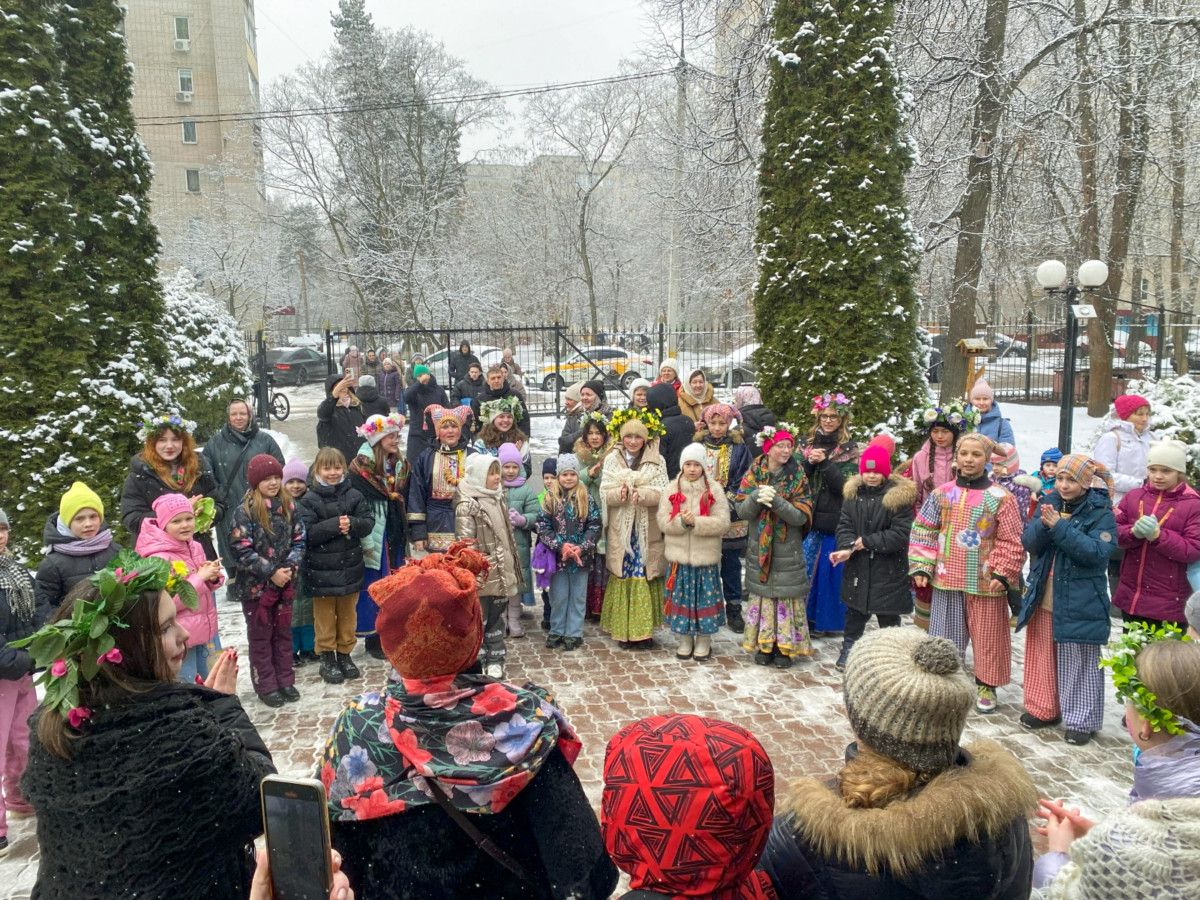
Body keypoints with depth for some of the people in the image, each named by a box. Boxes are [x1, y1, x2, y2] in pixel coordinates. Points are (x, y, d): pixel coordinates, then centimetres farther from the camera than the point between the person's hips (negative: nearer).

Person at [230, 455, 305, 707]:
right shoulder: (245, 511, -12)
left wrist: (290, 567, -11)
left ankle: (285, 680, 26)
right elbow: (242, 550, -16)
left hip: (285, 583, 4)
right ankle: (266, 685, 19)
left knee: (283, 632, 14)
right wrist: (271, 572, -17)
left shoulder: (288, 507, 2)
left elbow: (299, 540, 4)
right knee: (260, 635, 9)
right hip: (255, 585, -4)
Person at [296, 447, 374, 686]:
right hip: (322, 570, -3)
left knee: (348, 614, 14)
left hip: (349, 566, 3)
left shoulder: (354, 495, 2)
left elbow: (368, 522, 0)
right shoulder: (309, 500, -7)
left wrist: (352, 524, -20)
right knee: (325, 616, 7)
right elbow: (305, 532, -15)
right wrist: (334, 525, -23)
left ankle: (344, 654, 27)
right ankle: (327, 659, 19)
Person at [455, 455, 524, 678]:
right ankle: (476, 662, 16)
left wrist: (510, 567, 18)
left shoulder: (497, 498, 9)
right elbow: (465, 542, -19)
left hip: (501, 572, 7)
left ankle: (495, 660, 26)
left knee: (497, 618, 15)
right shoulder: (467, 504, -16)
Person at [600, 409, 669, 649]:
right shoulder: (611, 459, 8)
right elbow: (604, 493, 0)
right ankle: (622, 630, 11)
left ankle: (643, 629, 7)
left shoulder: (656, 461, 3)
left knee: (645, 577, -1)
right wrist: (619, 493, -21)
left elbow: (662, 493, -7)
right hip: (620, 529, 1)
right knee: (622, 577, 2)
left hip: (647, 529, -1)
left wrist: (641, 494, -25)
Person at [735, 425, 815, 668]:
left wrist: (776, 501, -25)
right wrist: (757, 497, -24)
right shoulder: (754, 473, 0)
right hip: (759, 547, 2)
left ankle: (786, 646, 13)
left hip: (788, 550, -2)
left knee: (787, 596, 2)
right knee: (761, 594, 7)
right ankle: (764, 645, 19)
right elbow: (741, 511, -4)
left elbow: (801, 517, -12)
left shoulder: (797, 476, -5)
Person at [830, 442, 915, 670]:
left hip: (888, 569, -4)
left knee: (888, 617, 8)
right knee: (854, 612, 17)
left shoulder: (900, 496, -13)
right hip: (858, 567, 4)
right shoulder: (854, 493, 2)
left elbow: (900, 534, -18)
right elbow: (844, 525, -2)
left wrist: (867, 542, -18)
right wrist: (847, 547, -21)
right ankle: (848, 651, 32)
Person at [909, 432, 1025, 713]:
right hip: (947, 579, 3)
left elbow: (1012, 541, -4)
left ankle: (986, 685, 27)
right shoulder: (942, 494, 3)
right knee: (947, 635, 12)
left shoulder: (1001, 498, -6)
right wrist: (921, 567, 0)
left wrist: (1002, 574, -12)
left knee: (987, 636, 9)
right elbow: (924, 531, 6)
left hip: (985, 582, -2)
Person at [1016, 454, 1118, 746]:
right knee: (1042, 656, 15)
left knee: (1078, 663, 4)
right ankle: (1043, 709, 30)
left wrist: (1060, 527, -26)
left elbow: (1097, 552, -20)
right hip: (1043, 598, 5)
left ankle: (1081, 720, 17)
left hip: (1080, 603, -5)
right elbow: (1029, 542, -2)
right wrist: (1044, 524, -22)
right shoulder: (1049, 503, 5)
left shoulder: (1100, 512, -9)